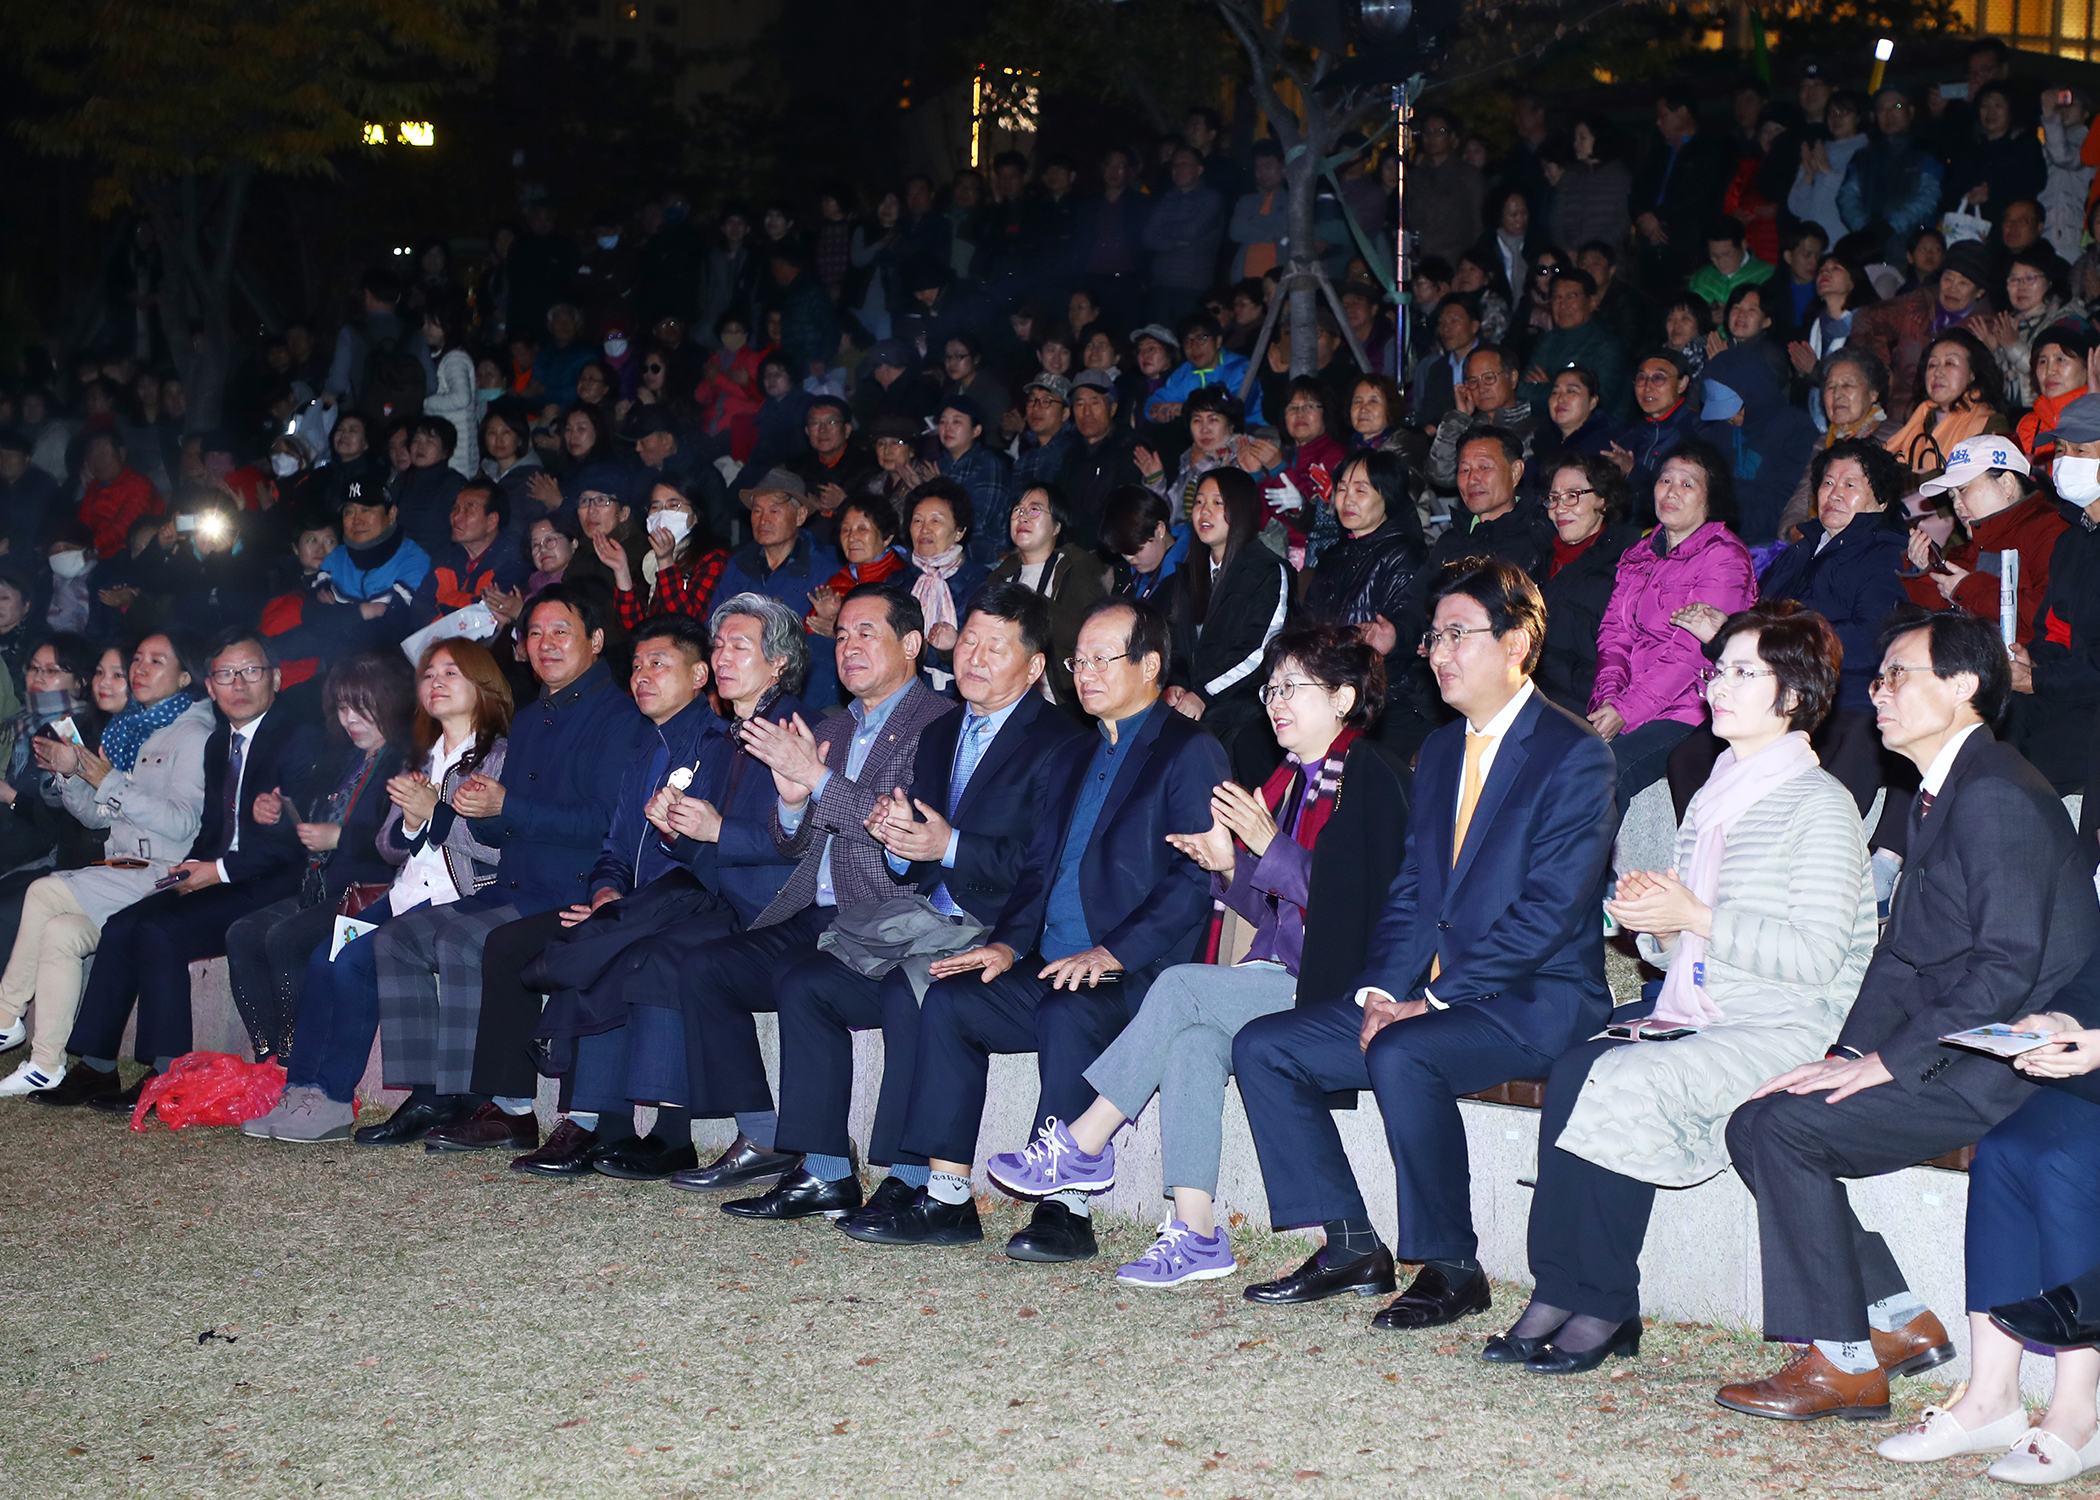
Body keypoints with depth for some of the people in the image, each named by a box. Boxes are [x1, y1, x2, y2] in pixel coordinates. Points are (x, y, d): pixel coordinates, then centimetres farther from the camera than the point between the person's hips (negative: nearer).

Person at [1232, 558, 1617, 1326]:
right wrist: (1380, 989, -3)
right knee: (1262, 1045, -4)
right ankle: (1352, 1247, 2)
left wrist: (1434, 1000, -20)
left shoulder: (1574, 754, -9)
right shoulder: (1439, 751, 16)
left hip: (1533, 1002, -8)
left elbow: (1548, 909, -17)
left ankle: (1450, 1268, -17)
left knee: (1402, 1055, -35)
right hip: (1425, 996, 8)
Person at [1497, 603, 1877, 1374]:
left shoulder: (1819, 803, -6)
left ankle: (1603, 1306, -15)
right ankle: (1557, 1292, -18)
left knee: (1626, 1081, -28)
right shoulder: (1712, 798, 19)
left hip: (1782, 1030, -7)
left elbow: (1816, 955, -16)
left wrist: (1696, 918, -16)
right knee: (1575, 1069, -21)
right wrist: (1654, 922, 0)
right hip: (1691, 1018, 7)